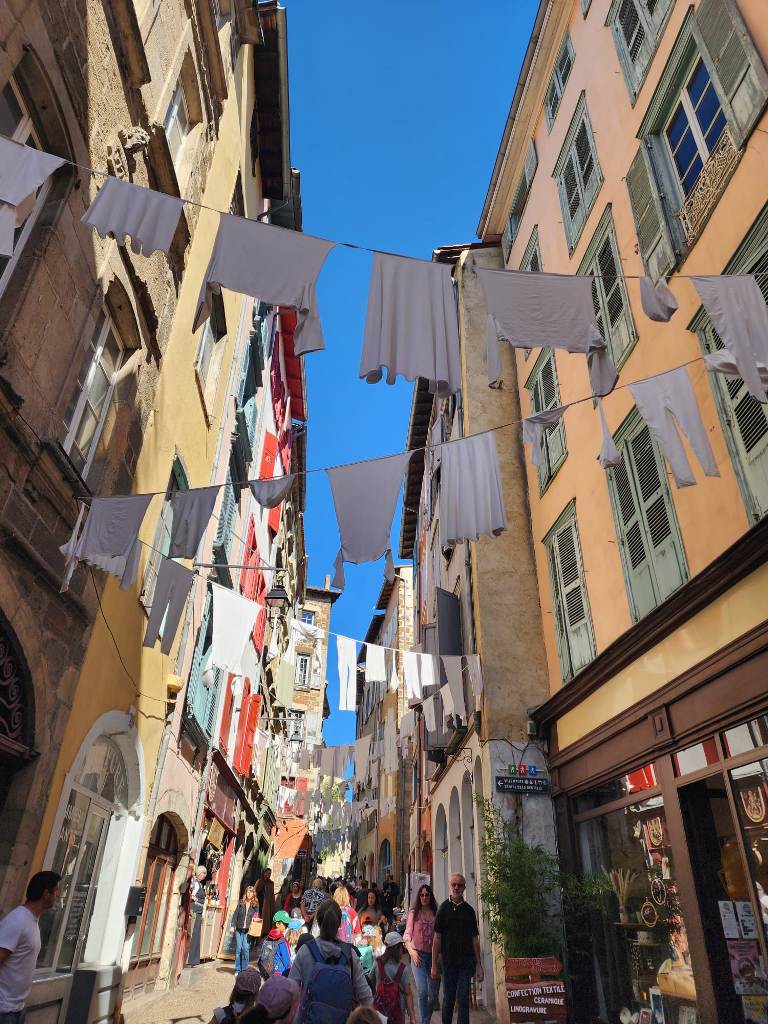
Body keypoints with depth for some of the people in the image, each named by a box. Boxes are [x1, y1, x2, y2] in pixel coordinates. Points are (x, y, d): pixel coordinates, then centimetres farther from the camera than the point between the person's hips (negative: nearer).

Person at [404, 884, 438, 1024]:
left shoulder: (436, 913, 3)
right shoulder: (414, 912, 0)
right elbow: (407, 935, 2)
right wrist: (412, 951, -10)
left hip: (433, 955, 2)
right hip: (418, 954, -2)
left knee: (433, 994, 7)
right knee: (422, 991, -13)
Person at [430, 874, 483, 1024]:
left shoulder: (469, 910, 6)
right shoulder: (443, 908, -2)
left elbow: (474, 939, 10)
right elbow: (437, 938, -2)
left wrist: (479, 964, 7)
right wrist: (434, 965, -5)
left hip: (466, 961, 1)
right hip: (448, 961, -1)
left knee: (463, 998, -3)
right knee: (448, 999, 7)